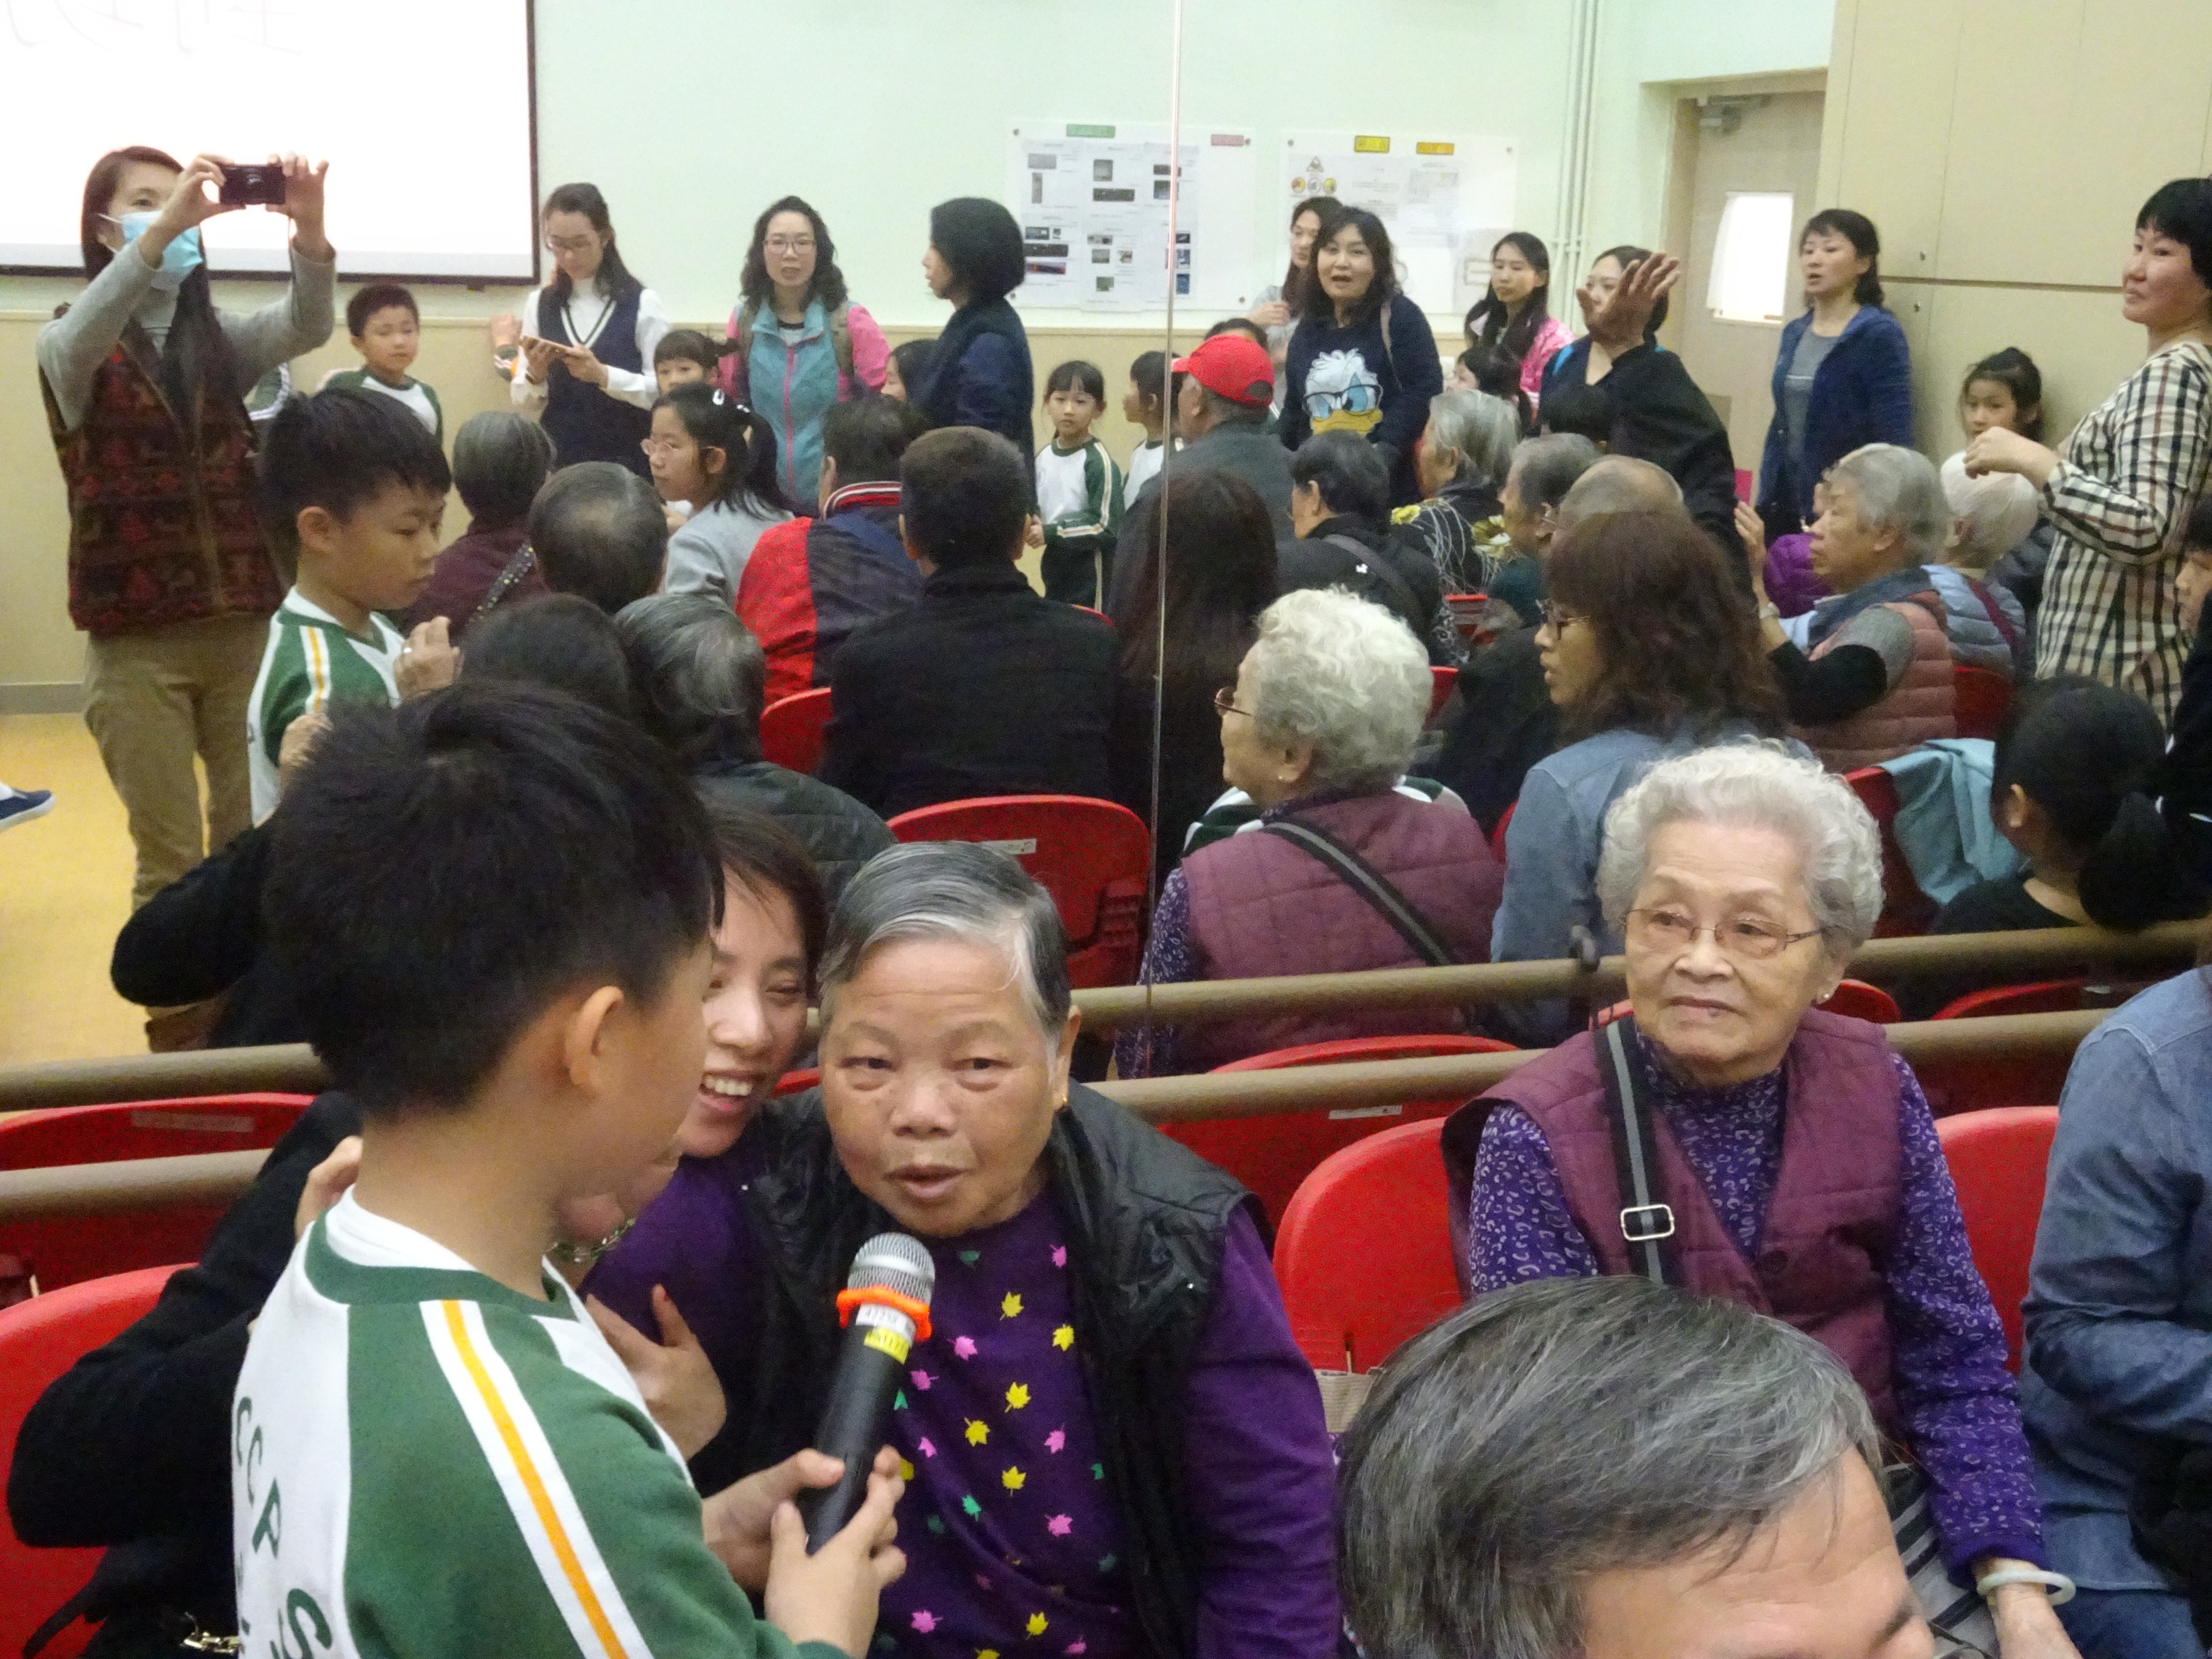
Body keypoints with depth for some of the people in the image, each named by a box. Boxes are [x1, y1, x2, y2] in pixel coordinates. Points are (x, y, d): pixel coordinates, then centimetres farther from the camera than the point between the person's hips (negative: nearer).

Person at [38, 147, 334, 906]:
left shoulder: (221, 339, 9)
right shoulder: (68, 345, 0)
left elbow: (305, 326, -10)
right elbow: (83, 338, -24)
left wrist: (308, 229, -30)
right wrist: (162, 230, -37)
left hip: (247, 626, 3)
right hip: (136, 641, -3)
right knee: (171, 864, 2)